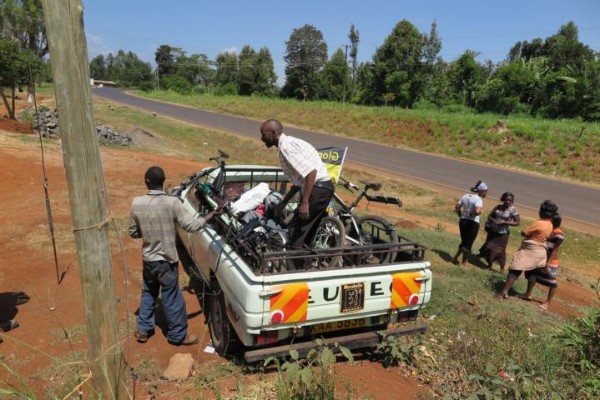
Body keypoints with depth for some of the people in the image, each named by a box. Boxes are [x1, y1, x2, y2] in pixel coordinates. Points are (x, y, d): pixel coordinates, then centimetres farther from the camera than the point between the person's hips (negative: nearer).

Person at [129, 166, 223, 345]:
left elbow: (133, 232, 2)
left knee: (148, 293, 25)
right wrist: (213, 213, -9)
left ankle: (143, 330, 37)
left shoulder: (137, 203, -8)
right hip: (166, 260, -4)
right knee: (172, 299, 11)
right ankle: (178, 335, 26)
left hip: (147, 258, 5)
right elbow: (192, 225, -20)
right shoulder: (172, 202, -21)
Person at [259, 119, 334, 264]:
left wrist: (304, 202, -23)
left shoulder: (286, 147, -14)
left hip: (318, 189, -10)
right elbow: (299, 180, 23)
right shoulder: (290, 143, 18)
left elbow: (311, 172, -25)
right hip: (322, 188, 10)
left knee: (295, 230, -2)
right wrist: (283, 204, 26)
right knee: (306, 232, 17)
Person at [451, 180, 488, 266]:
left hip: (463, 221, 7)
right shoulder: (478, 199, -15)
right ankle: (463, 263, 15)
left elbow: (457, 207, 9)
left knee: (464, 242, 22)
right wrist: (473, 214, -11)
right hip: (473, 223, -6)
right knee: (468, 244, 6)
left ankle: (455, 258, 22)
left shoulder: (466, 196, 6)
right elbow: (477, 211, -31)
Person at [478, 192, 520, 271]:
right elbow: (489, 216, 8)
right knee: (489, 248, 13)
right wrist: (493, 220, -15)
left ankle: (502, 268, 17)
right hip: (492, 231, 5)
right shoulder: (498, 207, 0)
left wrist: (504, 222, -21)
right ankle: (489, 264, 33)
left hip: (503, 233, -4)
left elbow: (517, 222, -13)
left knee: (500, 251, -1)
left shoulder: (513, 210, -12)